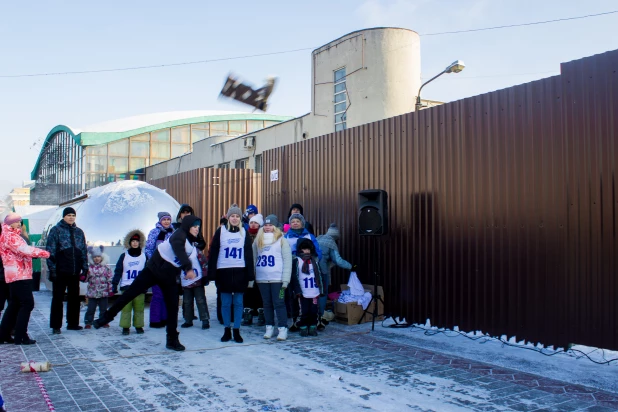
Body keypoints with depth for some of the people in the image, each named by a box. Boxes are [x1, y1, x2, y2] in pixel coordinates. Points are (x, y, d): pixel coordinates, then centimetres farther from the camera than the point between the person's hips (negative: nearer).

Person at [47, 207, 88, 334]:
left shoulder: (79, 232, 12)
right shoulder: (56, 230, -1)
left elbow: (84, 251, 14)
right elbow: (50, 251, -6)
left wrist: (85, 268, 9)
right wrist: (52, 269, -12)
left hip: (75, 271, 5)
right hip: (60, 271, -5)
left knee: (74, 298, 10)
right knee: (58, 298, 2)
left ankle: (73, 323, 21)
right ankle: (56, 325, 8)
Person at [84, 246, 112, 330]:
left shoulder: (106, 268, 0)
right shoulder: (89, 268, 2)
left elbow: (110, 279, 1)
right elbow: (85, 279, 2)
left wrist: (110, 290, -1)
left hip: (103, 293, 0)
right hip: (92, 293, 0)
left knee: (103, 309, 9)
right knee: (91, 309, 4)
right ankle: (88, 322, 12)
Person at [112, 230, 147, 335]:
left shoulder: (144, 256, 6)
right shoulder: (124, 256, 4)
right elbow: (118, 271, 3)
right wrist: (114, 284, -4)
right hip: (126, 287, 0)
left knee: (139, 308, 3)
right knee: (126, 308, -1)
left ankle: (139, 326, 13)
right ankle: (125, 327, 5)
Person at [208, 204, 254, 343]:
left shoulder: (244, 233, 6)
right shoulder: (220, 231, 2)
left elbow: (249, 254, 7)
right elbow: (213, 253, 1)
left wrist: (250, 274, 0)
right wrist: (212, 273, -5)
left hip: (240, 272, 1)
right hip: (224, 271, -1)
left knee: (238, 302, 5)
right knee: (225, 303, 5)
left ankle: (237, 331, 14)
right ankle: (227, 331, 17)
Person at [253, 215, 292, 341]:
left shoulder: (282, 240, -1)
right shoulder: (258, 240, 12)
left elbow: (287, 260, -5)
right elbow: (253, 258, 10)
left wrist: (285, 279, -11)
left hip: (277, 279, -4)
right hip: (262, 279, 4)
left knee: (279, 304, -3)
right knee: (267, 304, 10)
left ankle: (283, 328, 4)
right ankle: (269, 327, 19)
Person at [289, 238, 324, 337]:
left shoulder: (315, 260, 14)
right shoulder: (297, 260, 0)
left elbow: (319, 275, 17)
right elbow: (295, 276, -4)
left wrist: (321, 289, 13)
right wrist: (297, 291, -9)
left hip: (314, 292, 4)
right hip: (303, 293, -4)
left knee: (314, 311, 5)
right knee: (304, 312, -2)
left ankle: (313, 328, 14)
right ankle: (303, 328, 9)